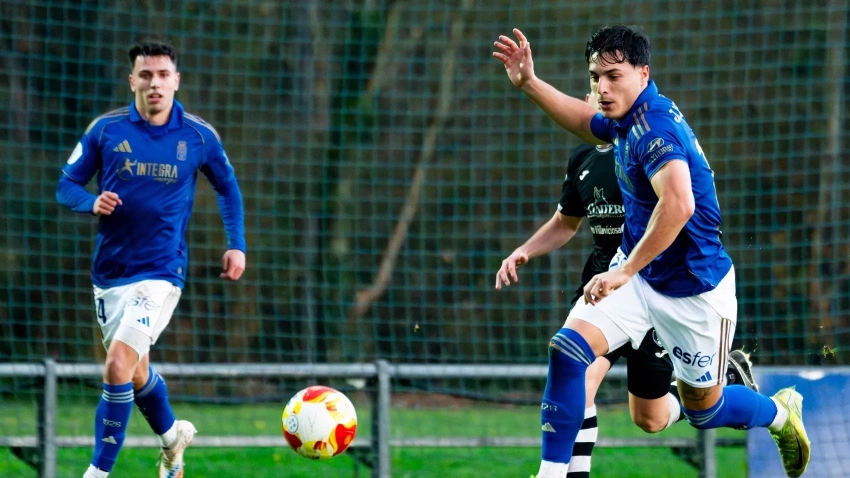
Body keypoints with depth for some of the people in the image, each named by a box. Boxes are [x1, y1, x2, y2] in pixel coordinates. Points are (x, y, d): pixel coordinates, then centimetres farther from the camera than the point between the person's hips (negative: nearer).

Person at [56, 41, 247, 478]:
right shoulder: (105, 129, -3)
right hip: (109, 273, 3)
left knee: (117, 367, -20)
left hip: (161, 273, -3)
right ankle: (172, 435, 48)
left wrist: (236, 244, 6)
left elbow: (227, 187, 15)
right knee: (136, 373, 18)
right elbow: (66, 185, 3)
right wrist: (92, 203, -18)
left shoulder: (199, 137, -2)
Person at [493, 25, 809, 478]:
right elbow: (588, 123, 26)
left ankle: (781, 412, 41)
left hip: (695, 292, -7)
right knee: (567, 347, -14)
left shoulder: (653, 126, -27)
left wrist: (625, 271, -39)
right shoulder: (630, 117, 0)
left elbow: (679, 203, -43)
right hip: (637, 275, 7)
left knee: (703, 410, 11)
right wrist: (529, 83, 16)